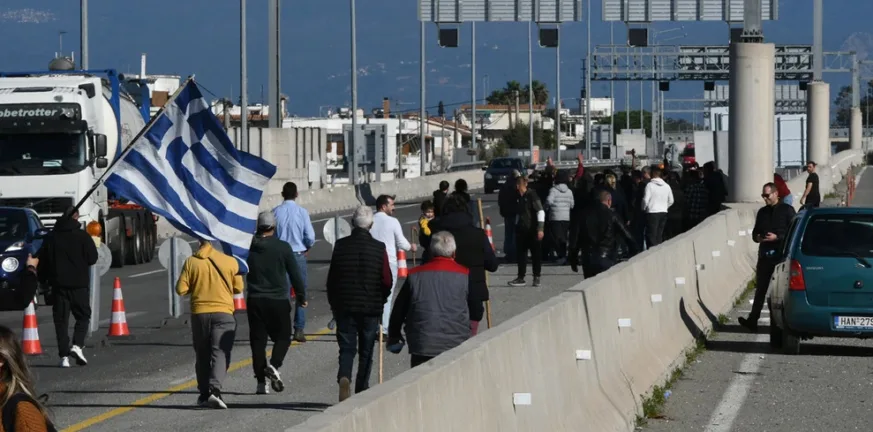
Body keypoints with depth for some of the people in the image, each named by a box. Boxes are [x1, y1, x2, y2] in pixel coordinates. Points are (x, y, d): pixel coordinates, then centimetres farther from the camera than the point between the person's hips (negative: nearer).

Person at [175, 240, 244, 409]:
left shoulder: (191, 262, -3)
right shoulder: (230, 262, -5)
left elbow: (181, 289, -4)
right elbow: (238, 288, 3)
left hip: (199, 313, 2)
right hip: (223, 313, -2)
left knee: (202, 355, 14)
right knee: (220, 352, -5)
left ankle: (204, 394, 17)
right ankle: (215, 390, -23)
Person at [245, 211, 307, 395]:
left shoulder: (248, 248, 0)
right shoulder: (283, 248, -6)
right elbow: (295, 274, -2)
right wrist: (301, 296, 9)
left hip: (255, 300, 2)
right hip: (278, 301, -2)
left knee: (258, 340, 5)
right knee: (282, 337, 10)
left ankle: (261, 382, 3)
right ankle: (274, 366, -16)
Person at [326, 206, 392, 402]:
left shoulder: (341, 245, -3)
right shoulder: (379, 248, -7)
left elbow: (331, 279, 2)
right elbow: (387, 281, -5)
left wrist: (333, 304, 14)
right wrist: (380, 301, 14)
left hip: (344, 306, 1)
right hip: (371, 307, -1)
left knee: (346, 348, 6)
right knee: (366, 351, 10)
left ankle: (344, 377, -21)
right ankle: (361, 392, 12)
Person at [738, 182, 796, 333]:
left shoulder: (787, 210, -1)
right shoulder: (762, 212, 15)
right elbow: (755, 232, 22)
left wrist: (777, 237, -17)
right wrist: (757, 237, -1)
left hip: (782, 256, -5)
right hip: (765, 256, 5)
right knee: (760, 289, 0)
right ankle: (752, 320, -5)